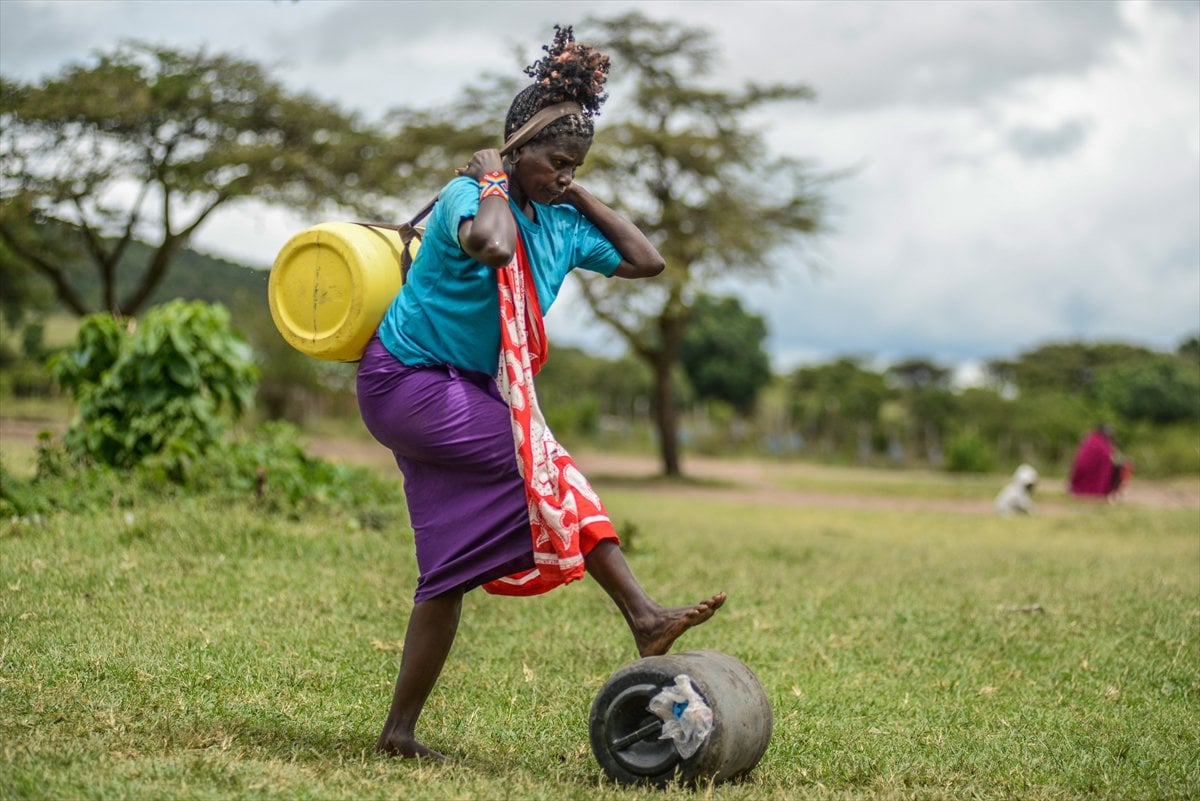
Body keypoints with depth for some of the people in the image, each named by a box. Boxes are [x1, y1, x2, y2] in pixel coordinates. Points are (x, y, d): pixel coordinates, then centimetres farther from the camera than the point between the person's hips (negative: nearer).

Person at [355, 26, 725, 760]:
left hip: (467, 394, 8)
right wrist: (493, 180, -20)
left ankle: (400, 731, 8)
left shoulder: (563, 225, 8)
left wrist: (582, 197, 7)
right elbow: (494, 245, -38)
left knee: (451, 571, 3)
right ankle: (643, 615, -21)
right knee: (547, 463, -22)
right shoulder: (469, 196, -15)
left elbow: (647, 261, 8)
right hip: (409, 381, -8)